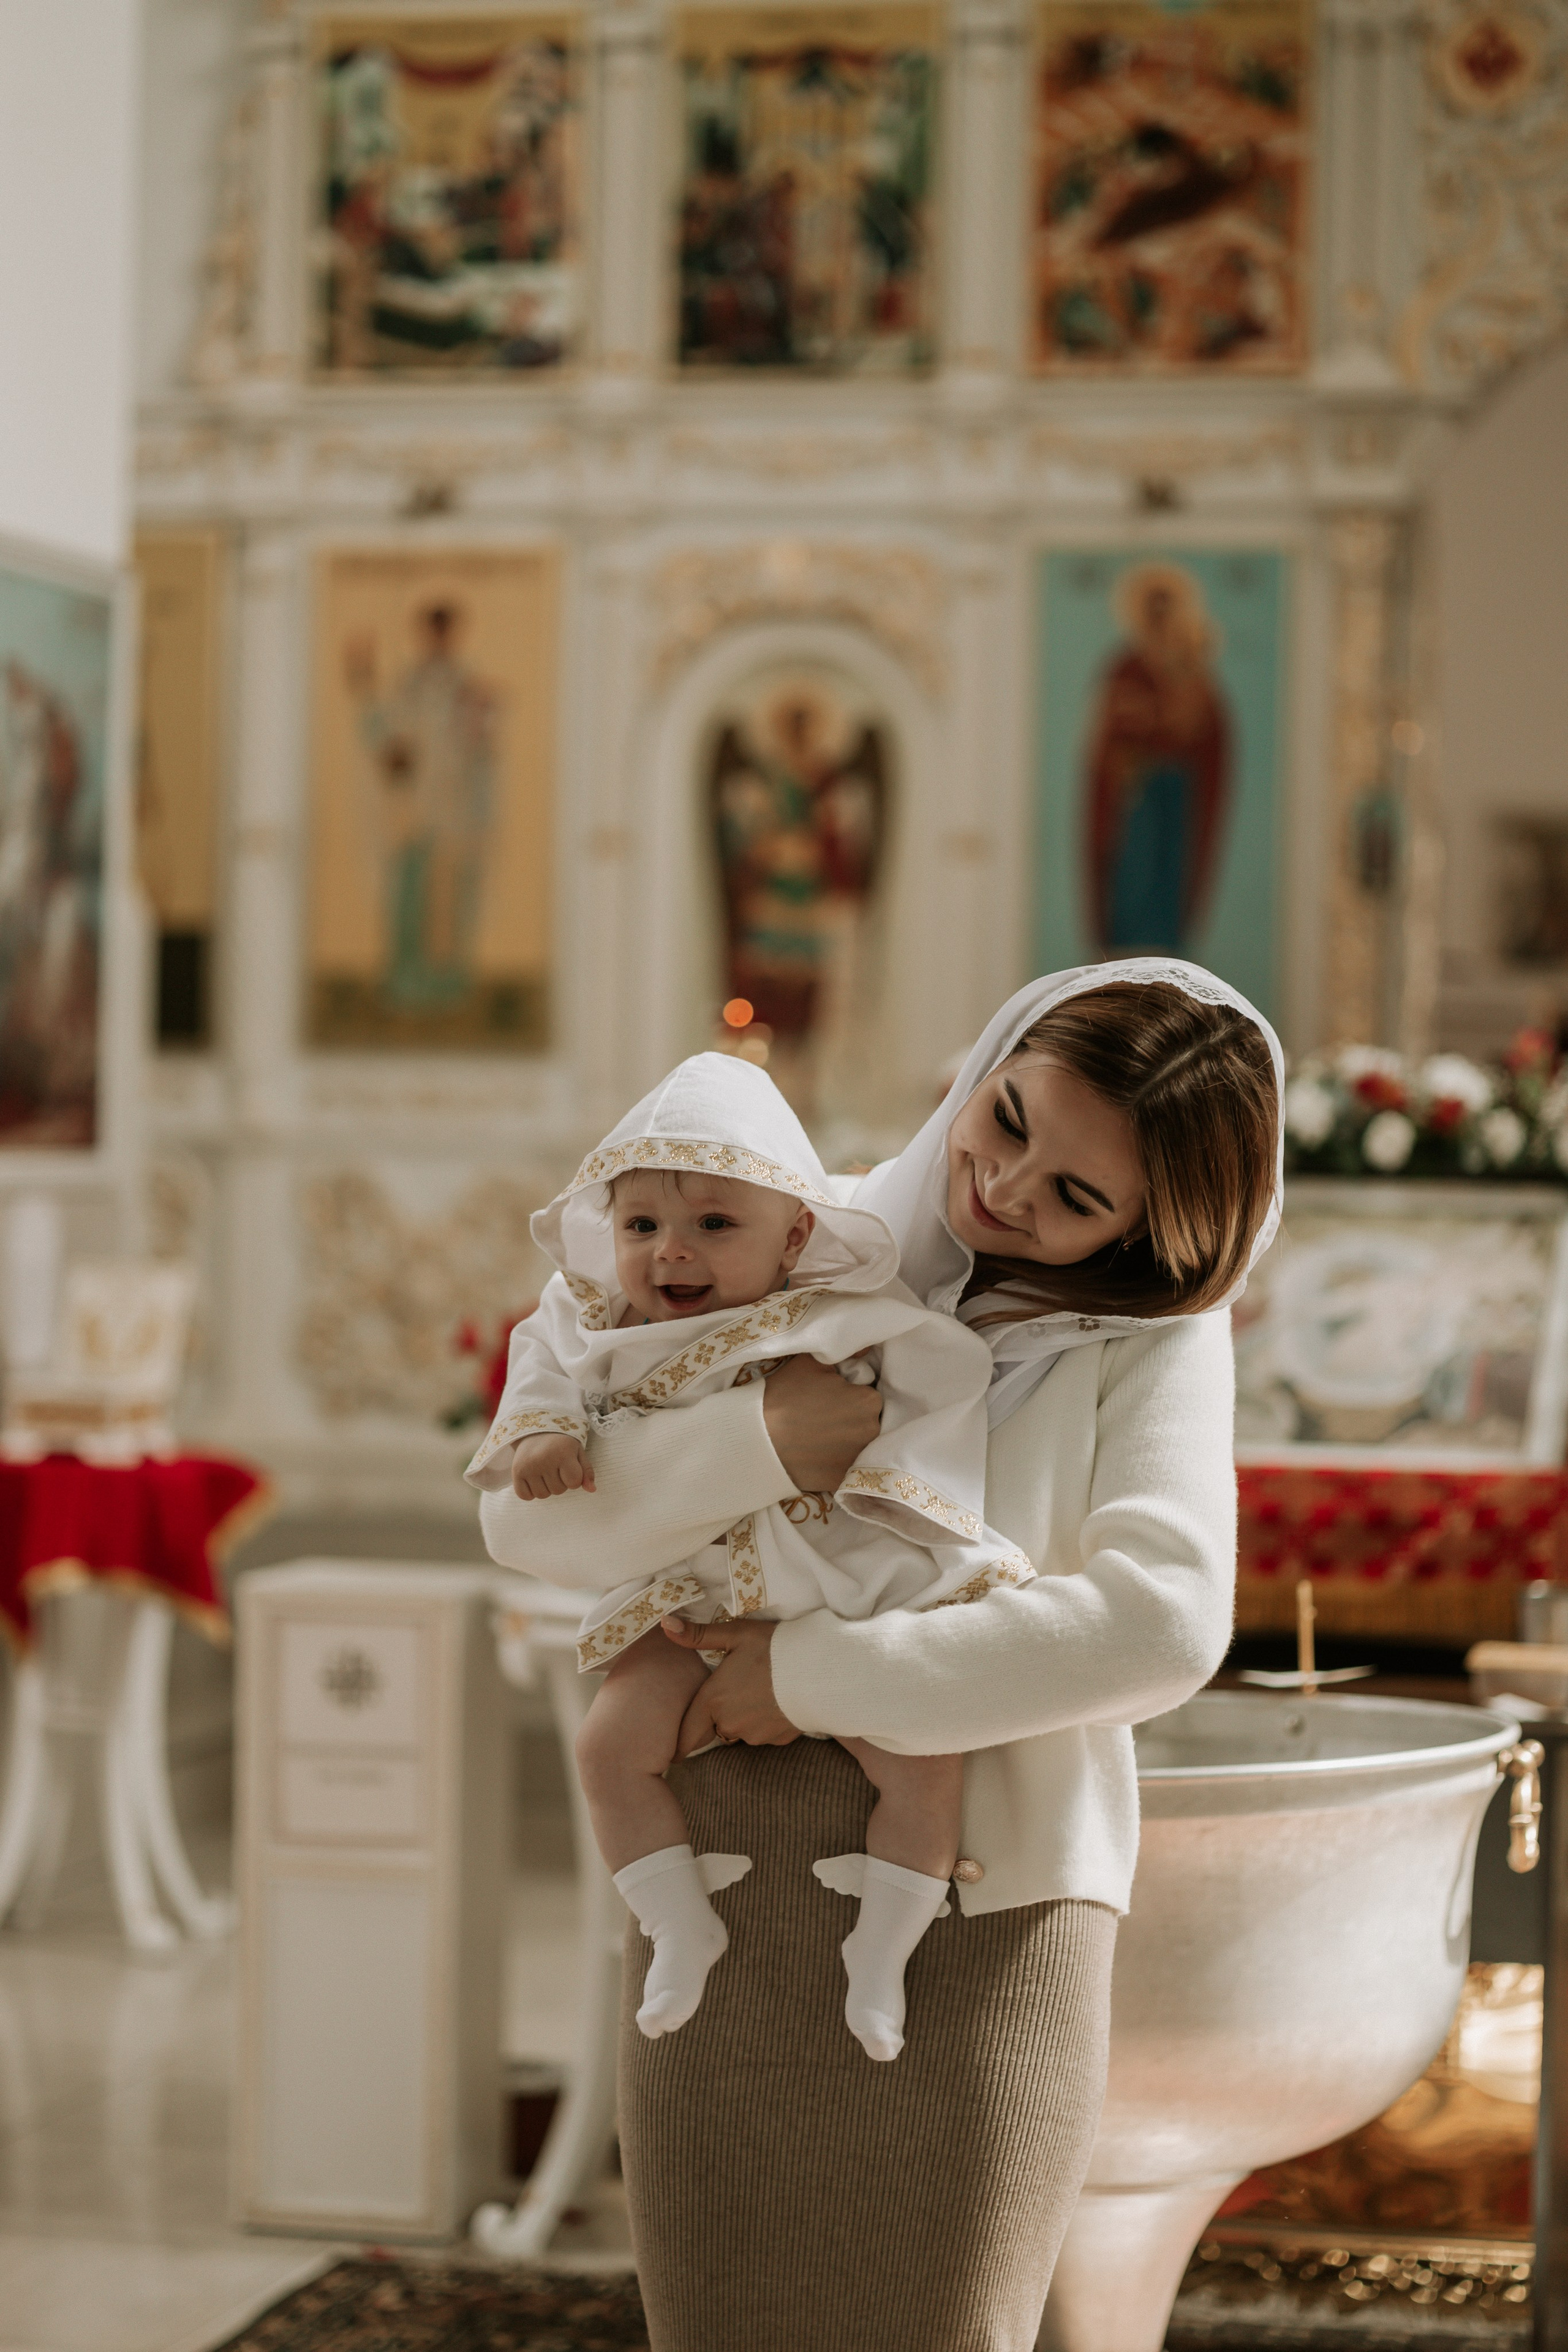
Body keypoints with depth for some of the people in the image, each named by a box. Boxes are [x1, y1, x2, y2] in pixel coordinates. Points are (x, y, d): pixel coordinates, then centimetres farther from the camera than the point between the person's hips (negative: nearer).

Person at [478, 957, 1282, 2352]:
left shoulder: (1156, 1333, -1)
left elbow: (1162, 1622, -19)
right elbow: (526, 1515, -1)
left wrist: (820, 1674, -16)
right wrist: (756, 1442, -18)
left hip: (977, 1911, -3)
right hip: (724, 1890, 3)